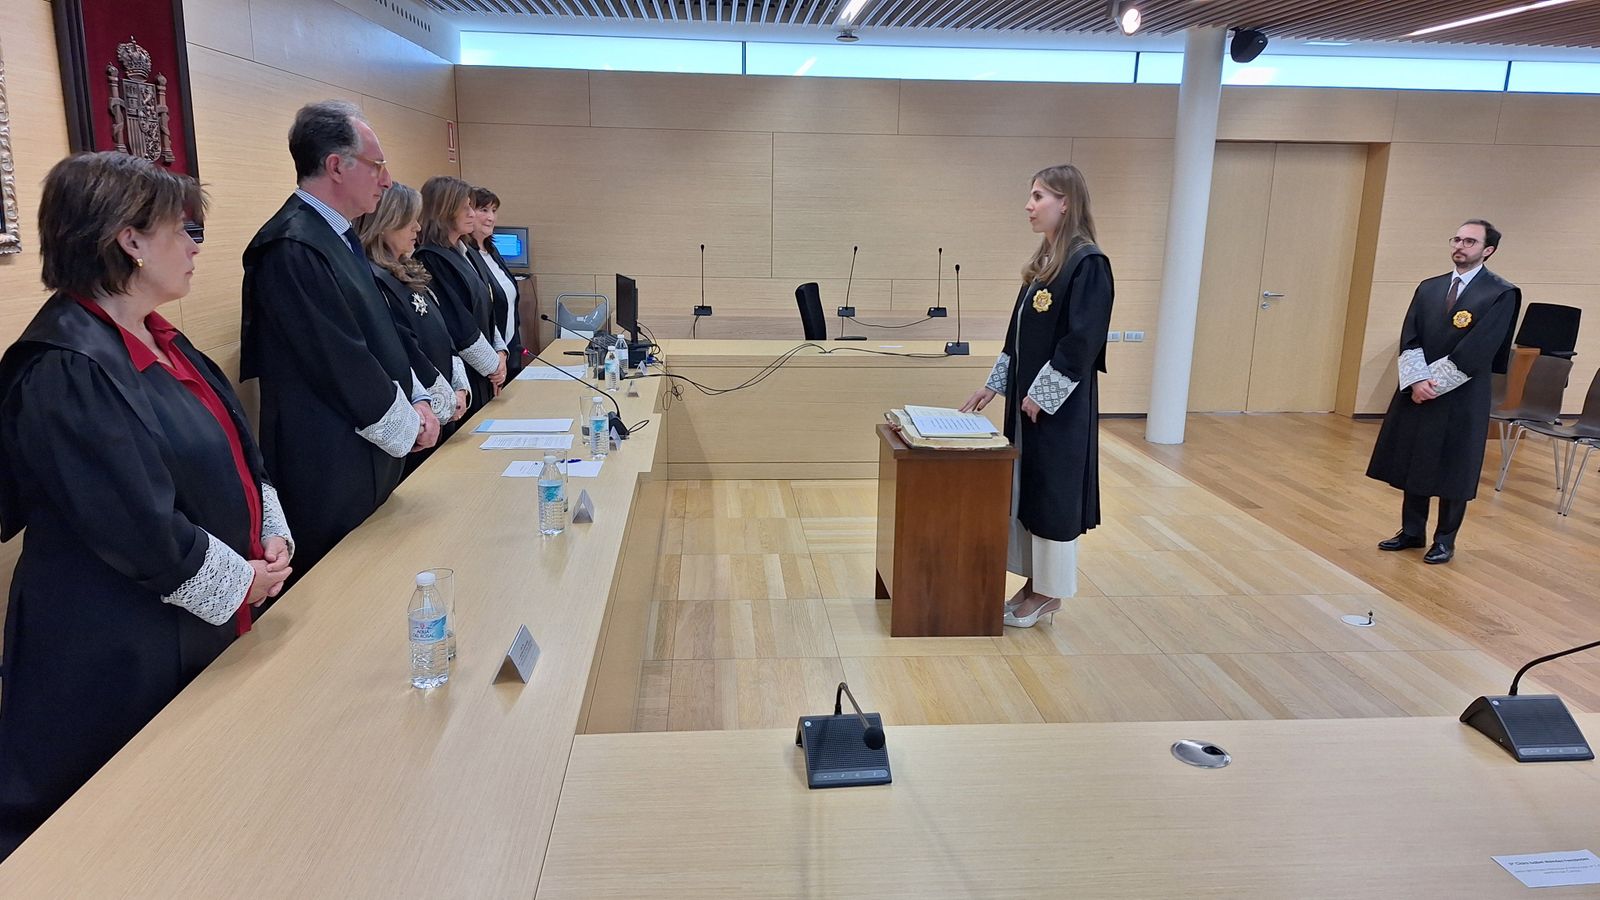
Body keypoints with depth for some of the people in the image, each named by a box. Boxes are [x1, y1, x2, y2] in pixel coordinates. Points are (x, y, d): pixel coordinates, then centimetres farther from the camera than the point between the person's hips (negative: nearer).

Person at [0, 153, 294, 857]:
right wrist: (242, 580, -13)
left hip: (203, 627, 8)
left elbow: (232, 449, 14)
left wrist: (272, 534, -1)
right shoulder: (64, 371, -23)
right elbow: (141, 529, -26)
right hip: (119, 659, -8)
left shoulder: (155, 339, 8)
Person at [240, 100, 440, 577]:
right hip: (331, 465, -9)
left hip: (367, 454, 9)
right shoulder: (292, 247, -20)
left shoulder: (337, 237, 11)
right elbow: (339, 361, -21)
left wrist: (415, 398, 4)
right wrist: (407, 424, -10)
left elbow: (379, 332, 16)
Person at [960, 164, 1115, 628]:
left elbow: (1082, 340, -20)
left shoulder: (1088, 263, -16)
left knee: (1053, 492, 1)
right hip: (1026, 396, 9)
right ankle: (1034, 580, 25)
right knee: (1026, 487, 14)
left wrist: (1041, 394, -18)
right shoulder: (1044, 261, 10)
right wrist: (996, 384, 13)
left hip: (1060, 403, -9)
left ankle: (1050, 591, 14)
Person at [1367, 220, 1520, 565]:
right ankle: (1412, 532, 25)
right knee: (1412, 465, 11)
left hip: (1462, 398, -5)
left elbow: (1477, 351, -14)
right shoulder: (1428, 288, 9)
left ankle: (1445, 541, 19)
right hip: (1417, 391, 5)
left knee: (1452, 471, 4)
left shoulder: (1501, 294, -7)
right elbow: (1409, 339, 2)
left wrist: (1435, 383, -15)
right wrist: (1418, 380, -12)